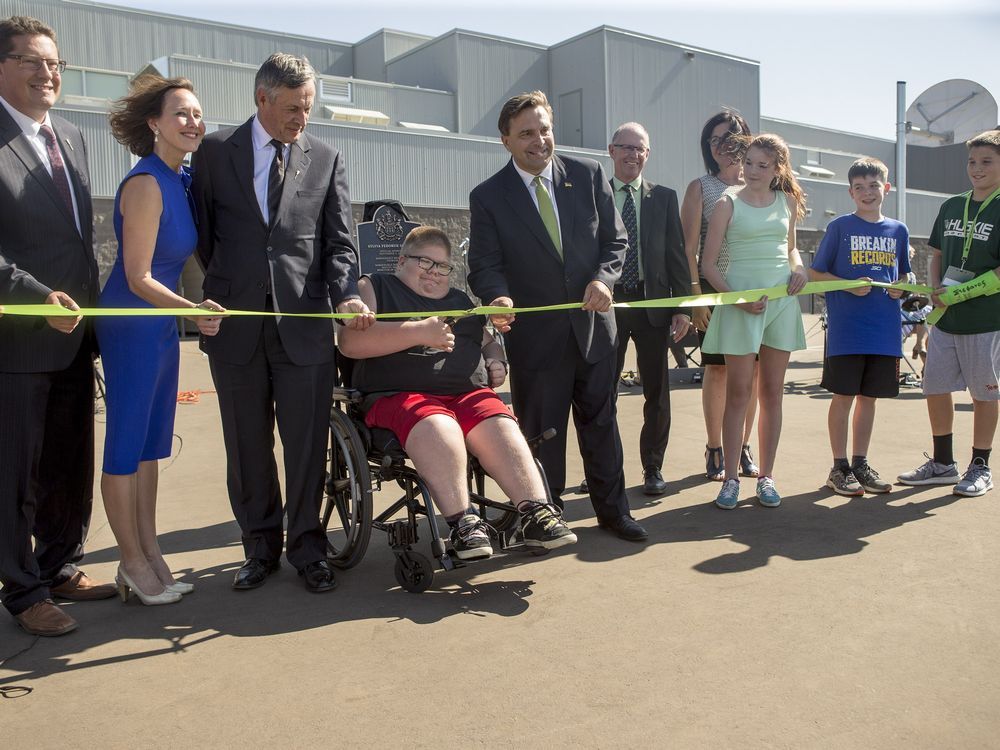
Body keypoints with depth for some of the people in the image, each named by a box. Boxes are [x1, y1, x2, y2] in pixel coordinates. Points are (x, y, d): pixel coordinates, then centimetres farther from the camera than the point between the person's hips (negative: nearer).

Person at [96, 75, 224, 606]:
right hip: (131, 323, -9)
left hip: (161, 325, 9)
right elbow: (138, 278, -18)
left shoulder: (184, 179, 7)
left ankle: (149, 554, 25)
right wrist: (193, 310, -31)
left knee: (152, 443, 13)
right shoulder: (146, 184, -17)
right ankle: (133, 562, 16)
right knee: (126, 442, 3)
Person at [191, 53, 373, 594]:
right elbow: (202, 232, 11)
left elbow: (339, 241, 3)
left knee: (307, 443, 3)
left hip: (304, 322, 0)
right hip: (236, 321, 1)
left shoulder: (326, 159, 9)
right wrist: (217, 295, 6)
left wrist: (347, 295, -13)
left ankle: (307, 548, 19)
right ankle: (260, 548, 25)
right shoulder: (215, 151, 7)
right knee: (247, 445, 9)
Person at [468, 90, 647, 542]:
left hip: (593, 323, 3)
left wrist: (603, 278, -15)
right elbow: (484, 265, -7)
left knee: (601, 421, 15)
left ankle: (612, 509, 31)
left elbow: (614, 241, 5)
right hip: (535, 333, -2)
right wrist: (499, 298, -29)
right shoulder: (488, 197, -4)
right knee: (540, 431, 7)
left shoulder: (589, 175, 3)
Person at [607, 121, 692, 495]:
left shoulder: (664, 198, 8)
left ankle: (653, 468, 20)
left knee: (657, 392, 7)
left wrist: (682, 308, -2)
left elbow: (676, 256, 5)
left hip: (652, 303, 1)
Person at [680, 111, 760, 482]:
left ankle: (743, 447, 17)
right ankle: (714, 450, 12)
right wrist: (695, 297, -12)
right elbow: (689, 248, -4)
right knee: (717, 368, 1)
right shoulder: (701, 187, 2)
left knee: (751, 371, 5)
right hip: (716, 290, -3)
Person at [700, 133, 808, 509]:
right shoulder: (728, 204, -1)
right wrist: (737, 298, -17)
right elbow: (708, 264, -5)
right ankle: (731, 477, 5)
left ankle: (766, 476, 15)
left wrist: (799, 268, 3)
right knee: (738, 391, -2)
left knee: (772, 391, 7)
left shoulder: (788, 201, 11)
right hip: (740, 301, -4)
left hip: (782, 299, 4)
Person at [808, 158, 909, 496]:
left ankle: (860, 464, 22)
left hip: (885, 329, 4)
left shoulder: (898, 230, 11)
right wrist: (850, 285, -15)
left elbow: (903, 274, 21)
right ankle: (840, 467, 11)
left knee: (869, 397, 11)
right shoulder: (839, 227, -1)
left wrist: (900, 288, -1)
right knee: (843, 396, 0)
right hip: (845, 327, -4)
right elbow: (816, 273, 0)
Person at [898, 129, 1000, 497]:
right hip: (944, 318, 5)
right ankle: (943, 463, 24)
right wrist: (935, 291, -1)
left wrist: (958, 293, -17)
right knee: (935, 388, 9)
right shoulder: (951, 207, 10)